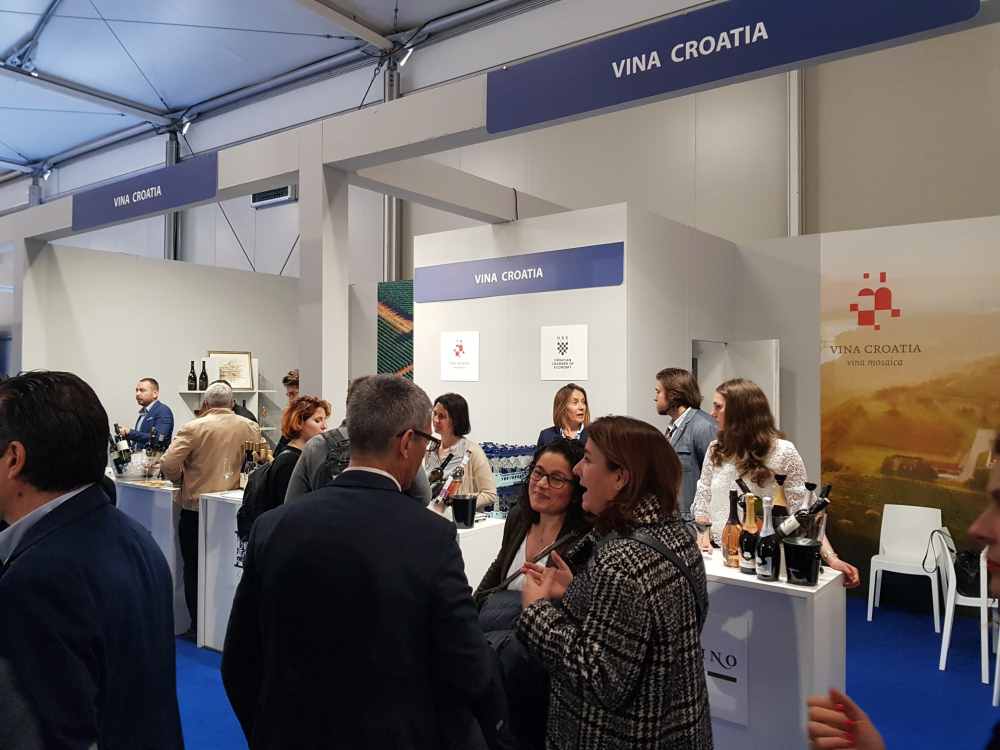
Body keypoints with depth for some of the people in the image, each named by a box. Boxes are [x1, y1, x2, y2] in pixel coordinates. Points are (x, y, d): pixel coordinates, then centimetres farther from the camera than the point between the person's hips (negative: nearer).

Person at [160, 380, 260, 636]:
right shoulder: (251, 428, -1)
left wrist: (181, 480, 6)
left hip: (195, 508, -3)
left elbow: (168, 465, -14)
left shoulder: (193, 428, -10)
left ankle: (198, 627, 16)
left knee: (194, 569, 11)